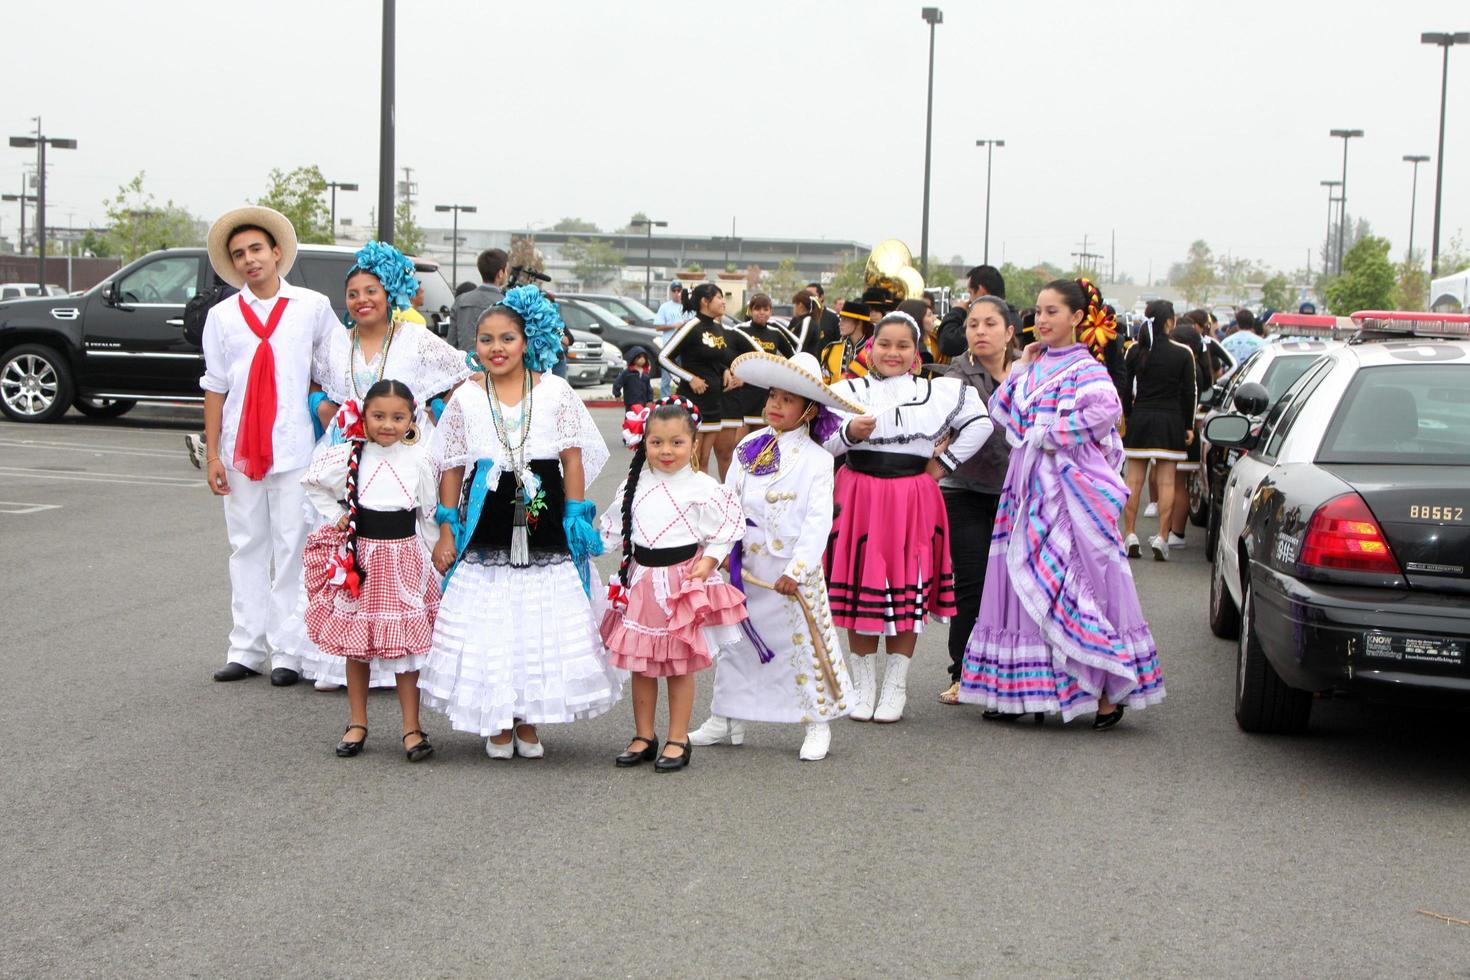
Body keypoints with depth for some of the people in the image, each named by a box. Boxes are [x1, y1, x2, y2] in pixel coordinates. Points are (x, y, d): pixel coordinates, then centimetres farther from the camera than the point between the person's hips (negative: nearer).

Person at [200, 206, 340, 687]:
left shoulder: (313, 307, 3)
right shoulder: (222, 316, 7)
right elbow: (215, 388, 6)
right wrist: (212, 453, 2)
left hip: (295, 447, -2)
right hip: (240, 447, 2)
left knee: (292, 549, -1)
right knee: (247, 548, 8)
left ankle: (289, 652, 4)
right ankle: (246, 650, 13)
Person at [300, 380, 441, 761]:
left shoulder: (419, 460, -3)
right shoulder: (348, 456, -4)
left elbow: (430, 514, 6)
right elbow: (313, 483, 13)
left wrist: (437, 557, 6)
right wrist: (335, 517, 5)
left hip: (404, 560, -1)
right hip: (359, 559, 1)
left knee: (405, 643, 1)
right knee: (356, 643, 8)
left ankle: (411, 727, 10)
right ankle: (357, 723, 21)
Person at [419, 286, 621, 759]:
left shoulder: (554, 391, 4)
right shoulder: (466, 397, 5)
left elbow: (573, 459, 4)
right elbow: (452, 468, 7)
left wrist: (576, 521, -2)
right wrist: (447, 532, 3)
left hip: (544, 528, 0)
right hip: (487, 528, 0)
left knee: (542, 623, 3)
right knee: (486, 623, 1)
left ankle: (528, 721, 19)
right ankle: (497, 724, 17)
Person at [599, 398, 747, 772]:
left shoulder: (702, 488, -7)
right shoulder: (633, 485, 4)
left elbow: (725, 530, -3)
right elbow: (615, 529, 15)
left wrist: (708, 563, -12)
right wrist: (627, 565, 8)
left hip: (683, 580, -4)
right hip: (640, 582, 4)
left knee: (680, 665, 3)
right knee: (639, 664, 9)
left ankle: (678, 740, 13)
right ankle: (643, 737, 21)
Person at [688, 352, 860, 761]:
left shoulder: (815, 459, -9)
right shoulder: (748, 448, 6)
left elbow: (819, 521, -13)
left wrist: (796, 570, -18)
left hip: (789, 568, -5)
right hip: (745, 566, 5)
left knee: (802, 642, 0)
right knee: (737, 639, 13)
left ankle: (818, 724, 12)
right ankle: (727, 719, 24)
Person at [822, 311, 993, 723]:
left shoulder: (939, 393, 5)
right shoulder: (848, 391, 3)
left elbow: (980, 424, 12)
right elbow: (821, 443, -4)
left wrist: (945, 462, 8)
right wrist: (849, 432, -23)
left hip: (913, 501, 1)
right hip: (859, 498, 0)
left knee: (908, 595, 4)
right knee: (861, 588, 4)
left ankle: (895, 688, 16)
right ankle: (863, 685, 18)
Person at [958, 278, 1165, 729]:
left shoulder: (1085, 368, -7)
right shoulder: (1034, 366, 15)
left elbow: (1106, 409, -26)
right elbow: (1001, 413, 13)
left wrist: (1050, 434, -19)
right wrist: (1021, 369, 4)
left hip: (1071, 492, -7)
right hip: (1029, 487, 7)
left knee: (1077, 585, -7)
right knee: (1025, 585, 8)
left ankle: (1107, 692, -1)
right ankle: (1018, 692, 14)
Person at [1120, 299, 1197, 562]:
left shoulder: (1135, 351, 0)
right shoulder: (1182, 353, -5)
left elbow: (1125, 388, 3)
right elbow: (1189, 393, -1)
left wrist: (1127, 416, 13)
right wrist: (1189, 426, 7)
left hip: (1140, 418, 2)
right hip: (1170, 420, -2)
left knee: (1134, 480, 6)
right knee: (1167, 482, 1)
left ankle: (1130, 536, 4)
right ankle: (1161, 538, -2)